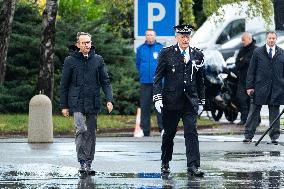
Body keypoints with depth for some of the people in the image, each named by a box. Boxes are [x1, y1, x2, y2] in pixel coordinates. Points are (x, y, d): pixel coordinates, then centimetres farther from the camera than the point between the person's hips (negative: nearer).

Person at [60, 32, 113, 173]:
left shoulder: (98, 60, 8)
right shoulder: (70, 61, 1)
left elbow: (105, 81, 9)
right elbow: (64, 85, 6)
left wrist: (109, 99, -4)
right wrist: (64, 106, 4)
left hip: (93, 103, 3)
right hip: (77, 102, -3)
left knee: (91, 133, 6)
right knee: (81, 130, -18)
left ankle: (88, 163, 14)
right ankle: (82, 162, -15)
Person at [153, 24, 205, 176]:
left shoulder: (197, 55, 8)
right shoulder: (166, 54, 0)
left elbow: (200, 80, 16)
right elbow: (158, 77, -1)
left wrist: (201, 100, 15)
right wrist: (157, 98, -10)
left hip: (190, 101, 1)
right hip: (171, 100, -1)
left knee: (191, 133, -10)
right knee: (169, 134, 9)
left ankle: (193, 166, -13)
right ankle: (165, 163, 26)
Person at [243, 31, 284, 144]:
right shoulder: (258, 52, 4)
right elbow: (251, 70, 3)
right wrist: (249, 86, -3)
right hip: (260, 87, -1)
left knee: (274, 113, 6)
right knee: (254, 113, 2)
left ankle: (274, 136, 13)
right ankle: (248, 135, 5)